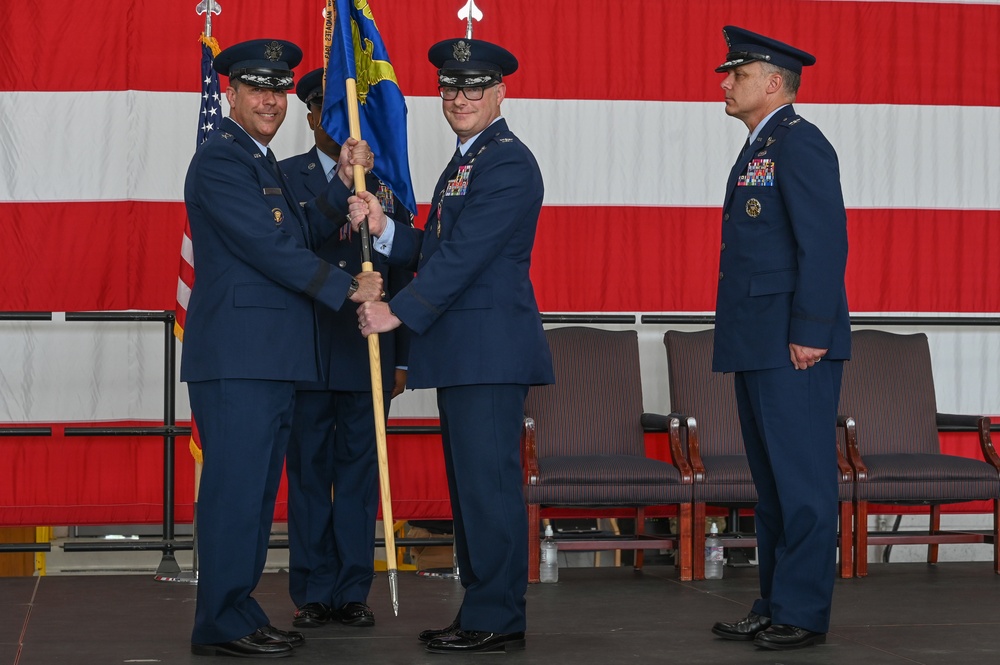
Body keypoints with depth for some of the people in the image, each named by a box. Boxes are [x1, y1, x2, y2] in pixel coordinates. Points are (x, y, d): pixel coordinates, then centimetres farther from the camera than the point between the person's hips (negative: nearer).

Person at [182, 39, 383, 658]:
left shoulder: (265, 164, 21)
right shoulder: (220, 159, -10)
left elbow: (305, 236, 16)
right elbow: (270, 248, -16)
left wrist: (344, 182, 5)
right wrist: (348, 288, -11)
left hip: (273, 355, 10)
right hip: (237, 355, -10)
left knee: (258, 487, 12)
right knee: (235, 485, -8)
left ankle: (239, 613, 18)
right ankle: (222, 625, -4)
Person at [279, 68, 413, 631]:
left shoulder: (387, 180, 10)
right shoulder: (284, 178, 6)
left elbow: (401, 273, 9)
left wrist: (402, 358, 6)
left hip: (367, 353, 1)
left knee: (359, 472, 4)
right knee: (308, 472, 3)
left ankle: (353, 591, 10)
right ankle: (313, 594, 10)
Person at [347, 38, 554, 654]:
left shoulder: (508, 163, -12)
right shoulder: (465, 161, 21)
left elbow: (464, 254, -19)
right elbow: (434, 249, 18)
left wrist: (400, 312, -18)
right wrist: (384, 229, 0)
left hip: (492, 347, -10)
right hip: (461, 349, 10)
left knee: (488, 480, -8)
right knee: (471, 482, 13)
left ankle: (496, 620, -2)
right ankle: (482, 611, 20)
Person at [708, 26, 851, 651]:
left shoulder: (799, 143, -10)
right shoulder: (758, 150, 20)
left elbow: (825, 241, -18)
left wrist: (809, 334, -21)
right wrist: (743, 341, 17)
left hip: (795, 345, -10)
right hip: (757, 345, 10)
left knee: (802, 480, -6)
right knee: (772, 481, 13)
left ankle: (803, 613, -2)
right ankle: (775, 606, 18)